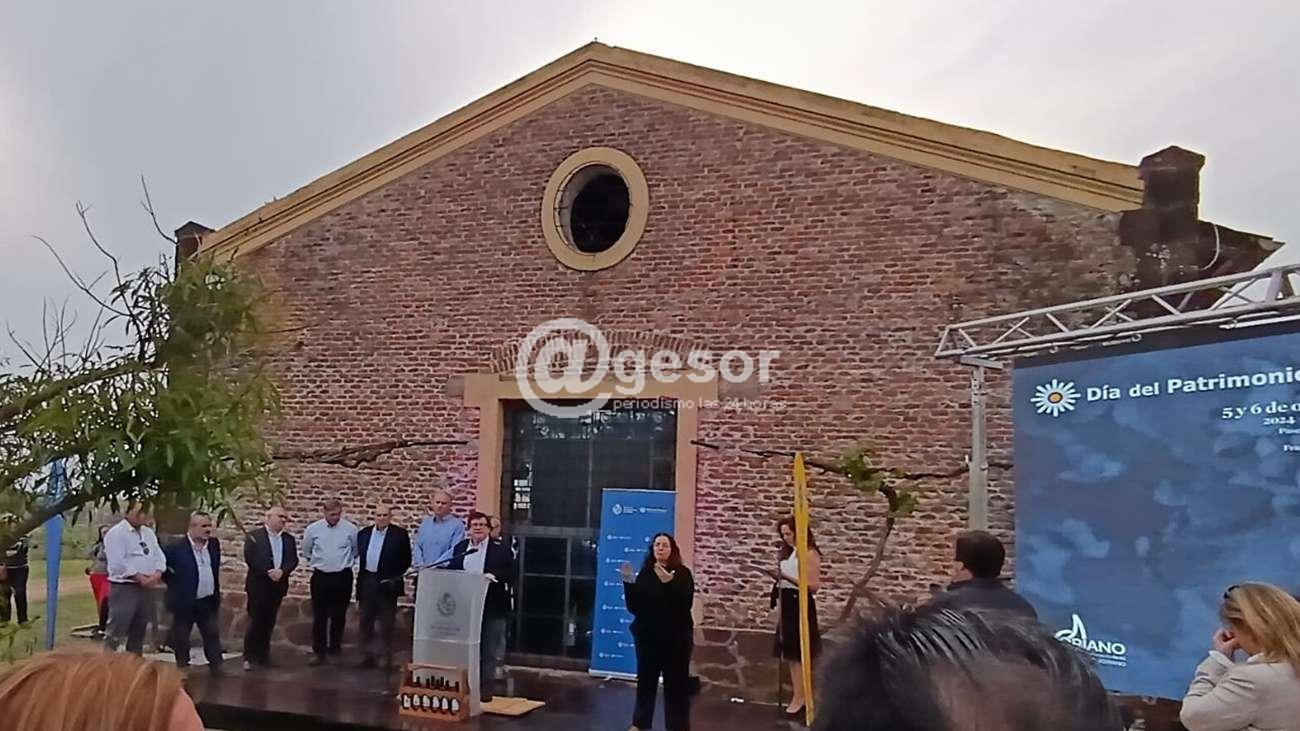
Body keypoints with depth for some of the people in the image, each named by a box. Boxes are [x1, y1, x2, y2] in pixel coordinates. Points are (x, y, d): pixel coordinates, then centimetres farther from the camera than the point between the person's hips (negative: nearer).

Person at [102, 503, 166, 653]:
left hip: (146, 587, 7)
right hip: (124, 587, -7)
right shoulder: (116, 533, -9)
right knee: (116, 632, -9)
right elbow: (117, 563, -18)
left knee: (138, 631, 14)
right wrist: (139, 577, -20)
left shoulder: (148, 533, 15)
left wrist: (157, 573, -9)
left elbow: (159, 555, 10)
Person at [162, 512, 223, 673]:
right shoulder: (176, 547, -14)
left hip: (209, 601, 4)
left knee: (212, 635, 7)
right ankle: (182, 667, 20)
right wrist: (174, 583, -5)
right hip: (185, 601, -4)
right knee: (181, 638, 8)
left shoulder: (214, 544, 4)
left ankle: (215, 666, 13)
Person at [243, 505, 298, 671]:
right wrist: (267, 572, -17)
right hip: (258, 585, -4)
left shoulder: (289, 539, 11)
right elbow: (250, 559, -11)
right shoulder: (254, 536, -3)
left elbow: (293, 560, 4)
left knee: (269, 623, 8)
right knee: (255, 621, -3)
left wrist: (282, 571, -14)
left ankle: (263, 655, 17)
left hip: (278, 586, 4)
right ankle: (249, 657, 5)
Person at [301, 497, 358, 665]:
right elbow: (306, 551, 15)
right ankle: (319, 652, 6)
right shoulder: (313, 529, -4)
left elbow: (356, 550, 11)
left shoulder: (350, 529, -6)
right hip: (320, 577, 0)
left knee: (339, 615, 11)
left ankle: (335, 647, 26)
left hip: (343, 577, 0)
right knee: (319, 616, 0)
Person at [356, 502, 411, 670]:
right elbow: (360, 557, 14)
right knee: (366, 621, 10)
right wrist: (359, 582, 10)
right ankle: (368, 655, 21)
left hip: (387, 584, -4)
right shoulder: (364, 533, 8)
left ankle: (387, 658, 9)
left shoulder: (400, 534, -5)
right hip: (367, 582, 4)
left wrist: (395, 577, -8)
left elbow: (406, 560, -2)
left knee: (386, 624, 1)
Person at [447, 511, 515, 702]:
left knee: (489, 650, 2)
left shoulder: (501, 549, -2)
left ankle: (485, 688, 10)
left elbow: (510, 575, -8)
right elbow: (451, 573, 12)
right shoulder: (459, 548, 11)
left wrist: (494, 576, -23)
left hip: (492, 608, -3)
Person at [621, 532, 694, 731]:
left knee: (676, 684, 0)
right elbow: (633, 606, -1)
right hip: (648, 636, 3)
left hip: (676, 638, -3)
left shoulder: (682, 573, -6)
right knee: (645, 681, 13)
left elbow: (685, 604, -19)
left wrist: (669, 583, -32)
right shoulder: (645, 573, 3)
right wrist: (629, 583, -17)